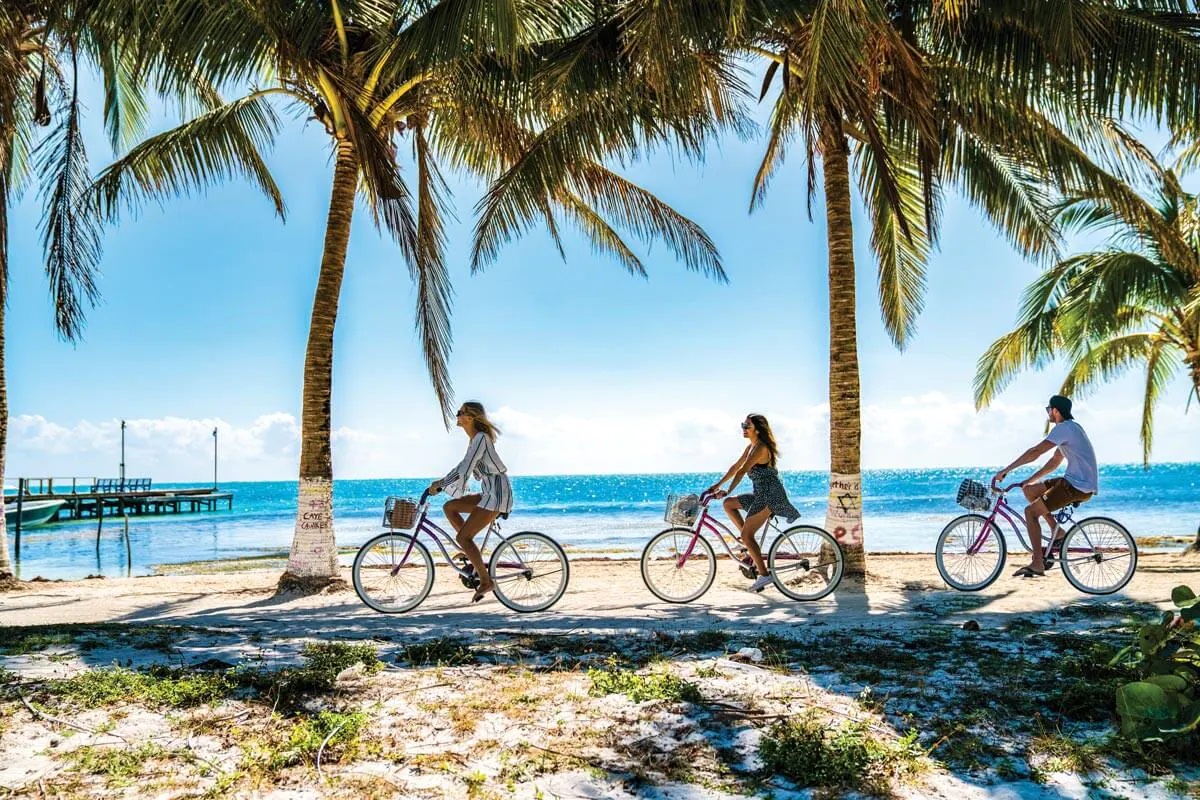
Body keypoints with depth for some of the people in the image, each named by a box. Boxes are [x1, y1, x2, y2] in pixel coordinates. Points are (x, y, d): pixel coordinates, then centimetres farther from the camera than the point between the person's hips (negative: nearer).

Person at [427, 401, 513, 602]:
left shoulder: (480, 438, -15)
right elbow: (465, 466, 24)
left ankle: (486, 581, -3)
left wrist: (439, 484, -14)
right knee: (449, 507, 11)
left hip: (497, 493, -10)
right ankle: (473, 554, 12)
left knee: (462, 537, -10)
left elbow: (464, 469, -22)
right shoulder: (476, 438, 15)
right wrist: (442, 482, 20)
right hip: (490, 493, 10)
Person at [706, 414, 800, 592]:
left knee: (746, 536, -11)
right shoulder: (751, 447, 15)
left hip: (770, 495, -10)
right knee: (729, 504, 13)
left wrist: (727, 491, -23)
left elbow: (742, 471, -21)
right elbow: (735, 467, 19)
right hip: (761, 494, 10)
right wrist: (718, 484, 16)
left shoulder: (760, 447, -15)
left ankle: (764, 574, -8)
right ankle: (749, 542, 13)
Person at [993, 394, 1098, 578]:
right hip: (1074, 481, 10)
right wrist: (1029, 480, 18)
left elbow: (1035, 452, -23)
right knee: (1029, 489, 14)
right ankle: (1057, 532, 12)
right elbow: (1054, 462, 22)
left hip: (1079, 486, -10)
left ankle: (1037, 564, -11)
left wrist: (1005, 471, -21)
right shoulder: (1071, 427, 18)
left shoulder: (1064, 428, -15)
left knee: (1030, 511, -12)